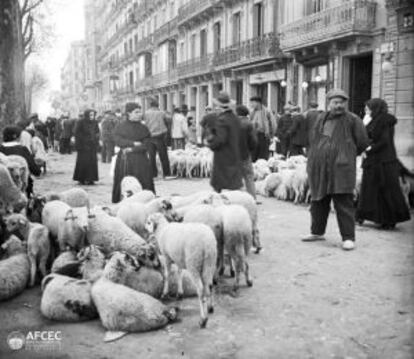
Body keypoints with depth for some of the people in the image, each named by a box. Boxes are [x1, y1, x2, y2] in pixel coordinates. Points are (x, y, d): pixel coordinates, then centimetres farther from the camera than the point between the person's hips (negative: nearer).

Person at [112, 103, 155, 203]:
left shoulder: (143, 128, 6)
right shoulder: (120, 127, 6)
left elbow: (145, 145, -2)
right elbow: (118, 140, -7)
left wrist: (131, 149, -12)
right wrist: (134, 143, -12)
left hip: (140, 161, 1)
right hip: (123, 161, 0)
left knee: (143, 184, -4)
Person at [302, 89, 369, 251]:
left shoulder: (352, 120, -4)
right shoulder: (321, 118, 12)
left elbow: (362, 143, 1)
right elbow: (314, 139, 23)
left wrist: (347, 155, 9)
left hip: (341, 168, -6)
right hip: (319, 168, 6)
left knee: (344, 204, -5)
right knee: (318, 201, 15)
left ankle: (348, 237, 2)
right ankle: (317, 232, 29)